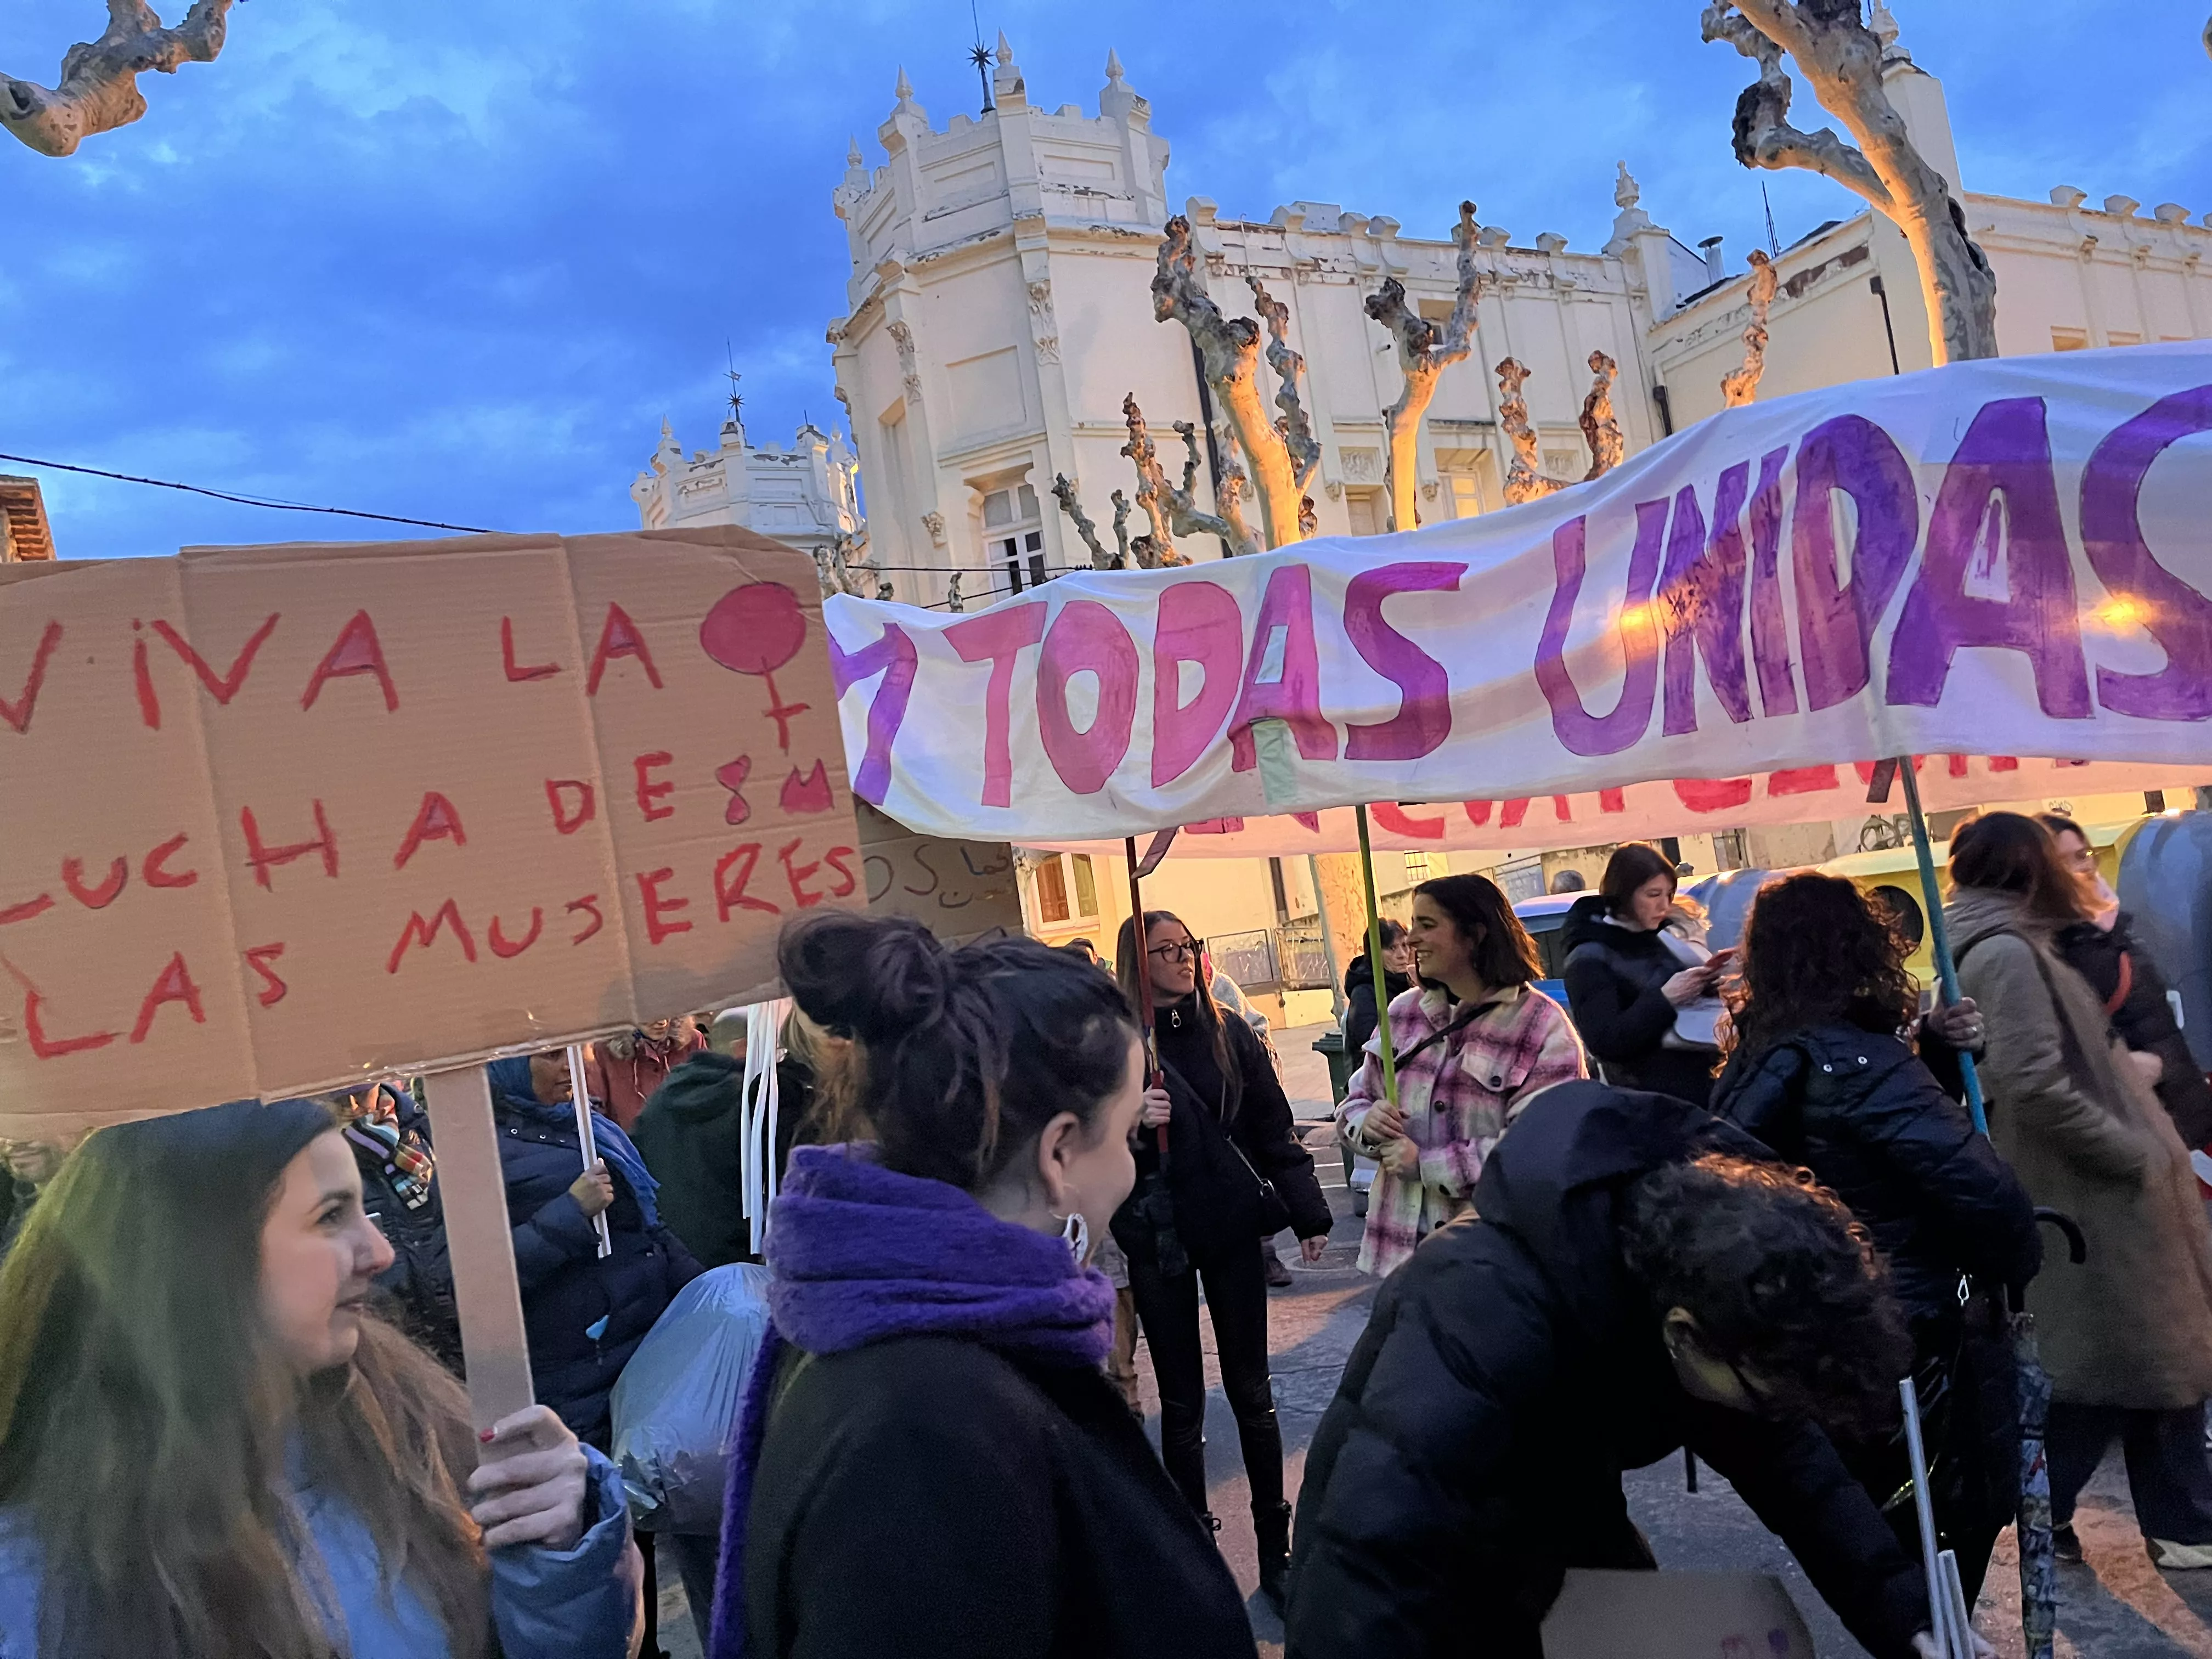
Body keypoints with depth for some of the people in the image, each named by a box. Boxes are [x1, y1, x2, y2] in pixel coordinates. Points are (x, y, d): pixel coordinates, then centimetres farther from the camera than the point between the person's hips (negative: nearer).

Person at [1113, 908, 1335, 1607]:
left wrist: (1307, 1214, 4)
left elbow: (1273, 1126, 5)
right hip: (1156, 1239, -1)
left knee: (1250, 1390, 9)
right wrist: (1133, 1122, -26)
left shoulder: (1228, 1033, 1)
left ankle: (1275, 1548, 23)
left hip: (1232, 1228, 2)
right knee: (1181, 1401, 9)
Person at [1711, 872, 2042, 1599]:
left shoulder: (1757, 1059, 2)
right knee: (1946, 1548, 11)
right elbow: (1980, 1184, -30)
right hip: (1910, 1340, -8)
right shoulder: (1858, 1060, -24)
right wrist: (2018, 1265, -11)